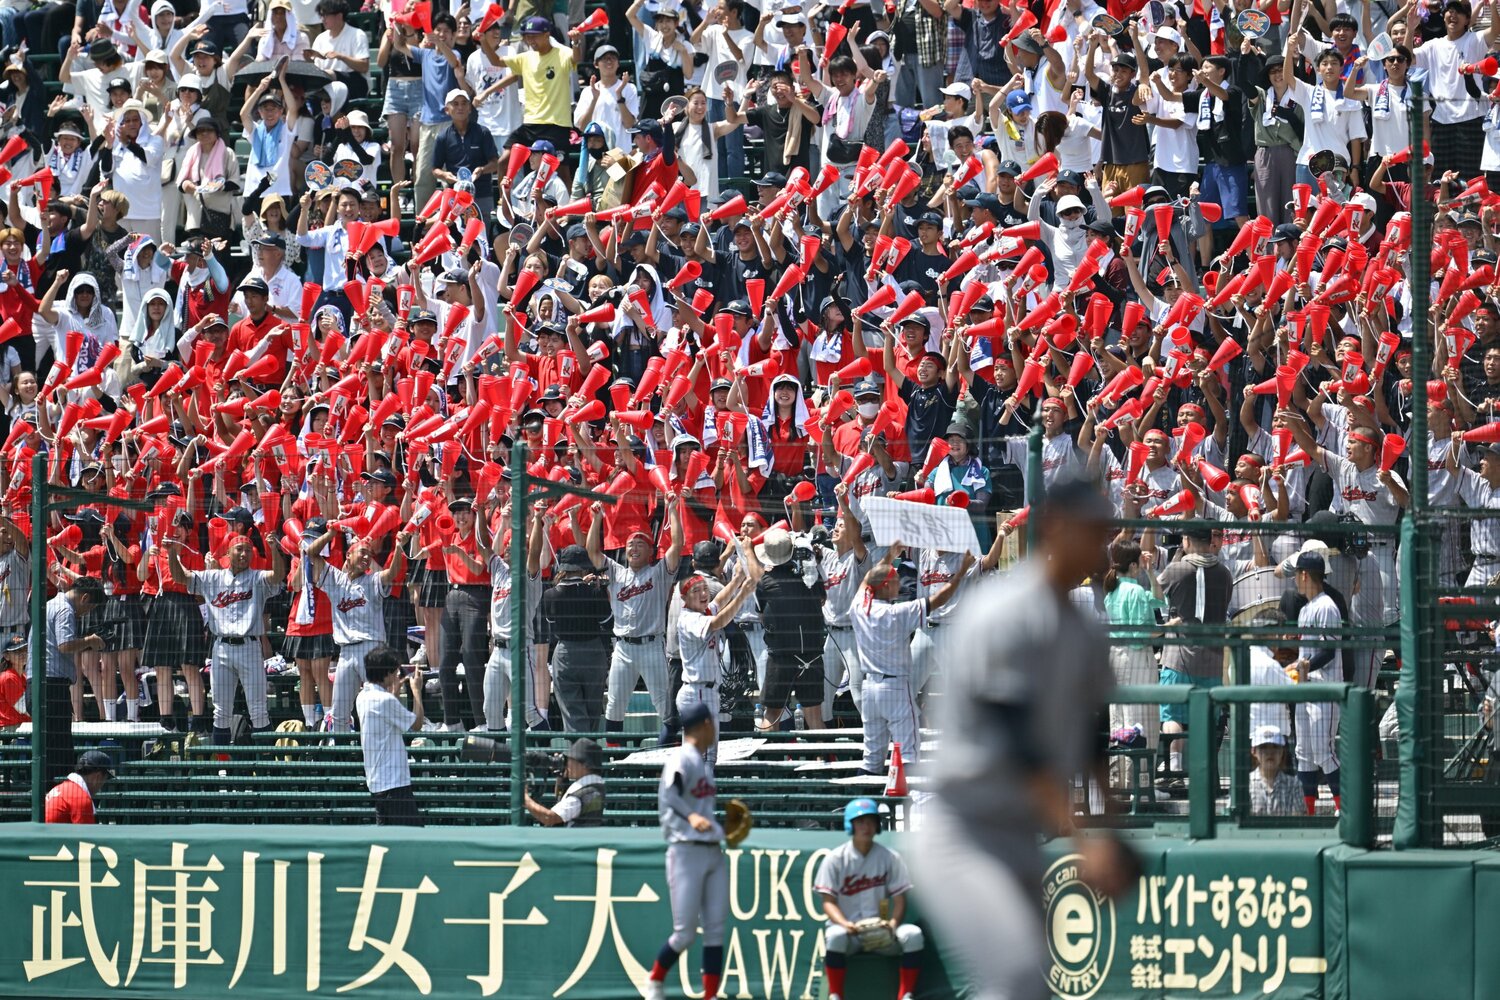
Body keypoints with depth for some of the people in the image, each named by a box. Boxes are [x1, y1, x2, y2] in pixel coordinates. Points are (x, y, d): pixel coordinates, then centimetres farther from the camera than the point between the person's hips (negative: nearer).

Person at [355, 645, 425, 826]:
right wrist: (416, 690, 3)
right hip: (394, 781, -9)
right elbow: (417, 723, -9)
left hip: (375, 781, 9)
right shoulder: (385, 701, -19)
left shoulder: (363, 697, 9)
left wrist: (394, 690, 24)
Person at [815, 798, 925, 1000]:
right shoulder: (835, 859, 0)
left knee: (913, 934, -26)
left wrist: (893, 922, -19)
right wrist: (846, 924, -26)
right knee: (835, 935, -37)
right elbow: (828, 901, -5)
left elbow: (899, 898, 3)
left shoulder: (890, 858, 5)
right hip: (848, 927, -2)